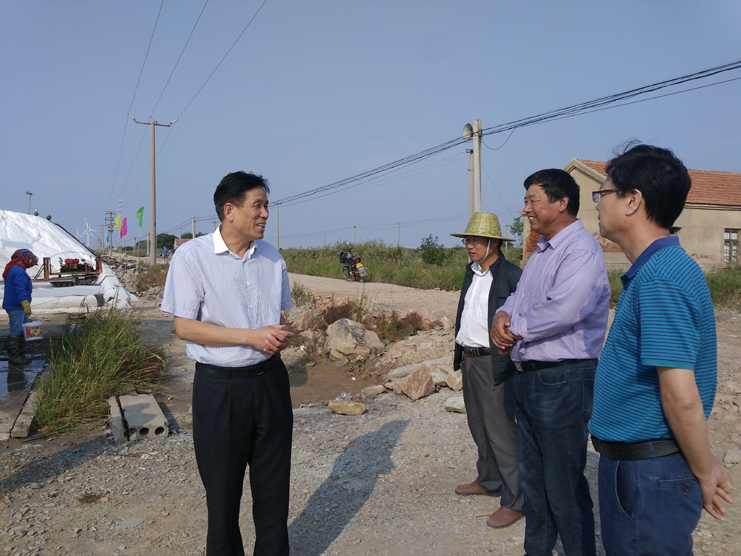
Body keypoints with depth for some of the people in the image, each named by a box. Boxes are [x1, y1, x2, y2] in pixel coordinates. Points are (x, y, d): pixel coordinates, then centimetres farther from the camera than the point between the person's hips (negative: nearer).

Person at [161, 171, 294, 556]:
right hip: (219, 386, -4)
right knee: (223, 485, 11)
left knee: (273, 482, 14)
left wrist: (280, 335, -8)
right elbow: (184, 326, -11)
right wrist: (252, 336, -18)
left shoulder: (272, 257, 6)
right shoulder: (192, 256, -9)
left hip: (270, 380, 4)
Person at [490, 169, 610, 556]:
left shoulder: (581, 250, -16)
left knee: (564, 485, 1)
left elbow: (563, 310, -31)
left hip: (563, 380, -10)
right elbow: (520, 295, 19)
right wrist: (502, 315, -4)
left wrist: (515, 330, -16)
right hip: (529, 376, 10)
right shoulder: (541, 252, 15)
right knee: (533, 476, 21)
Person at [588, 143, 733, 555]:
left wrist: (703, 473, -12)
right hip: (631, 461, 10)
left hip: (648, 473, -9)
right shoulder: (652, 270, 10)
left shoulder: (659, 280, -24)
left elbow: (681, 396, -25)